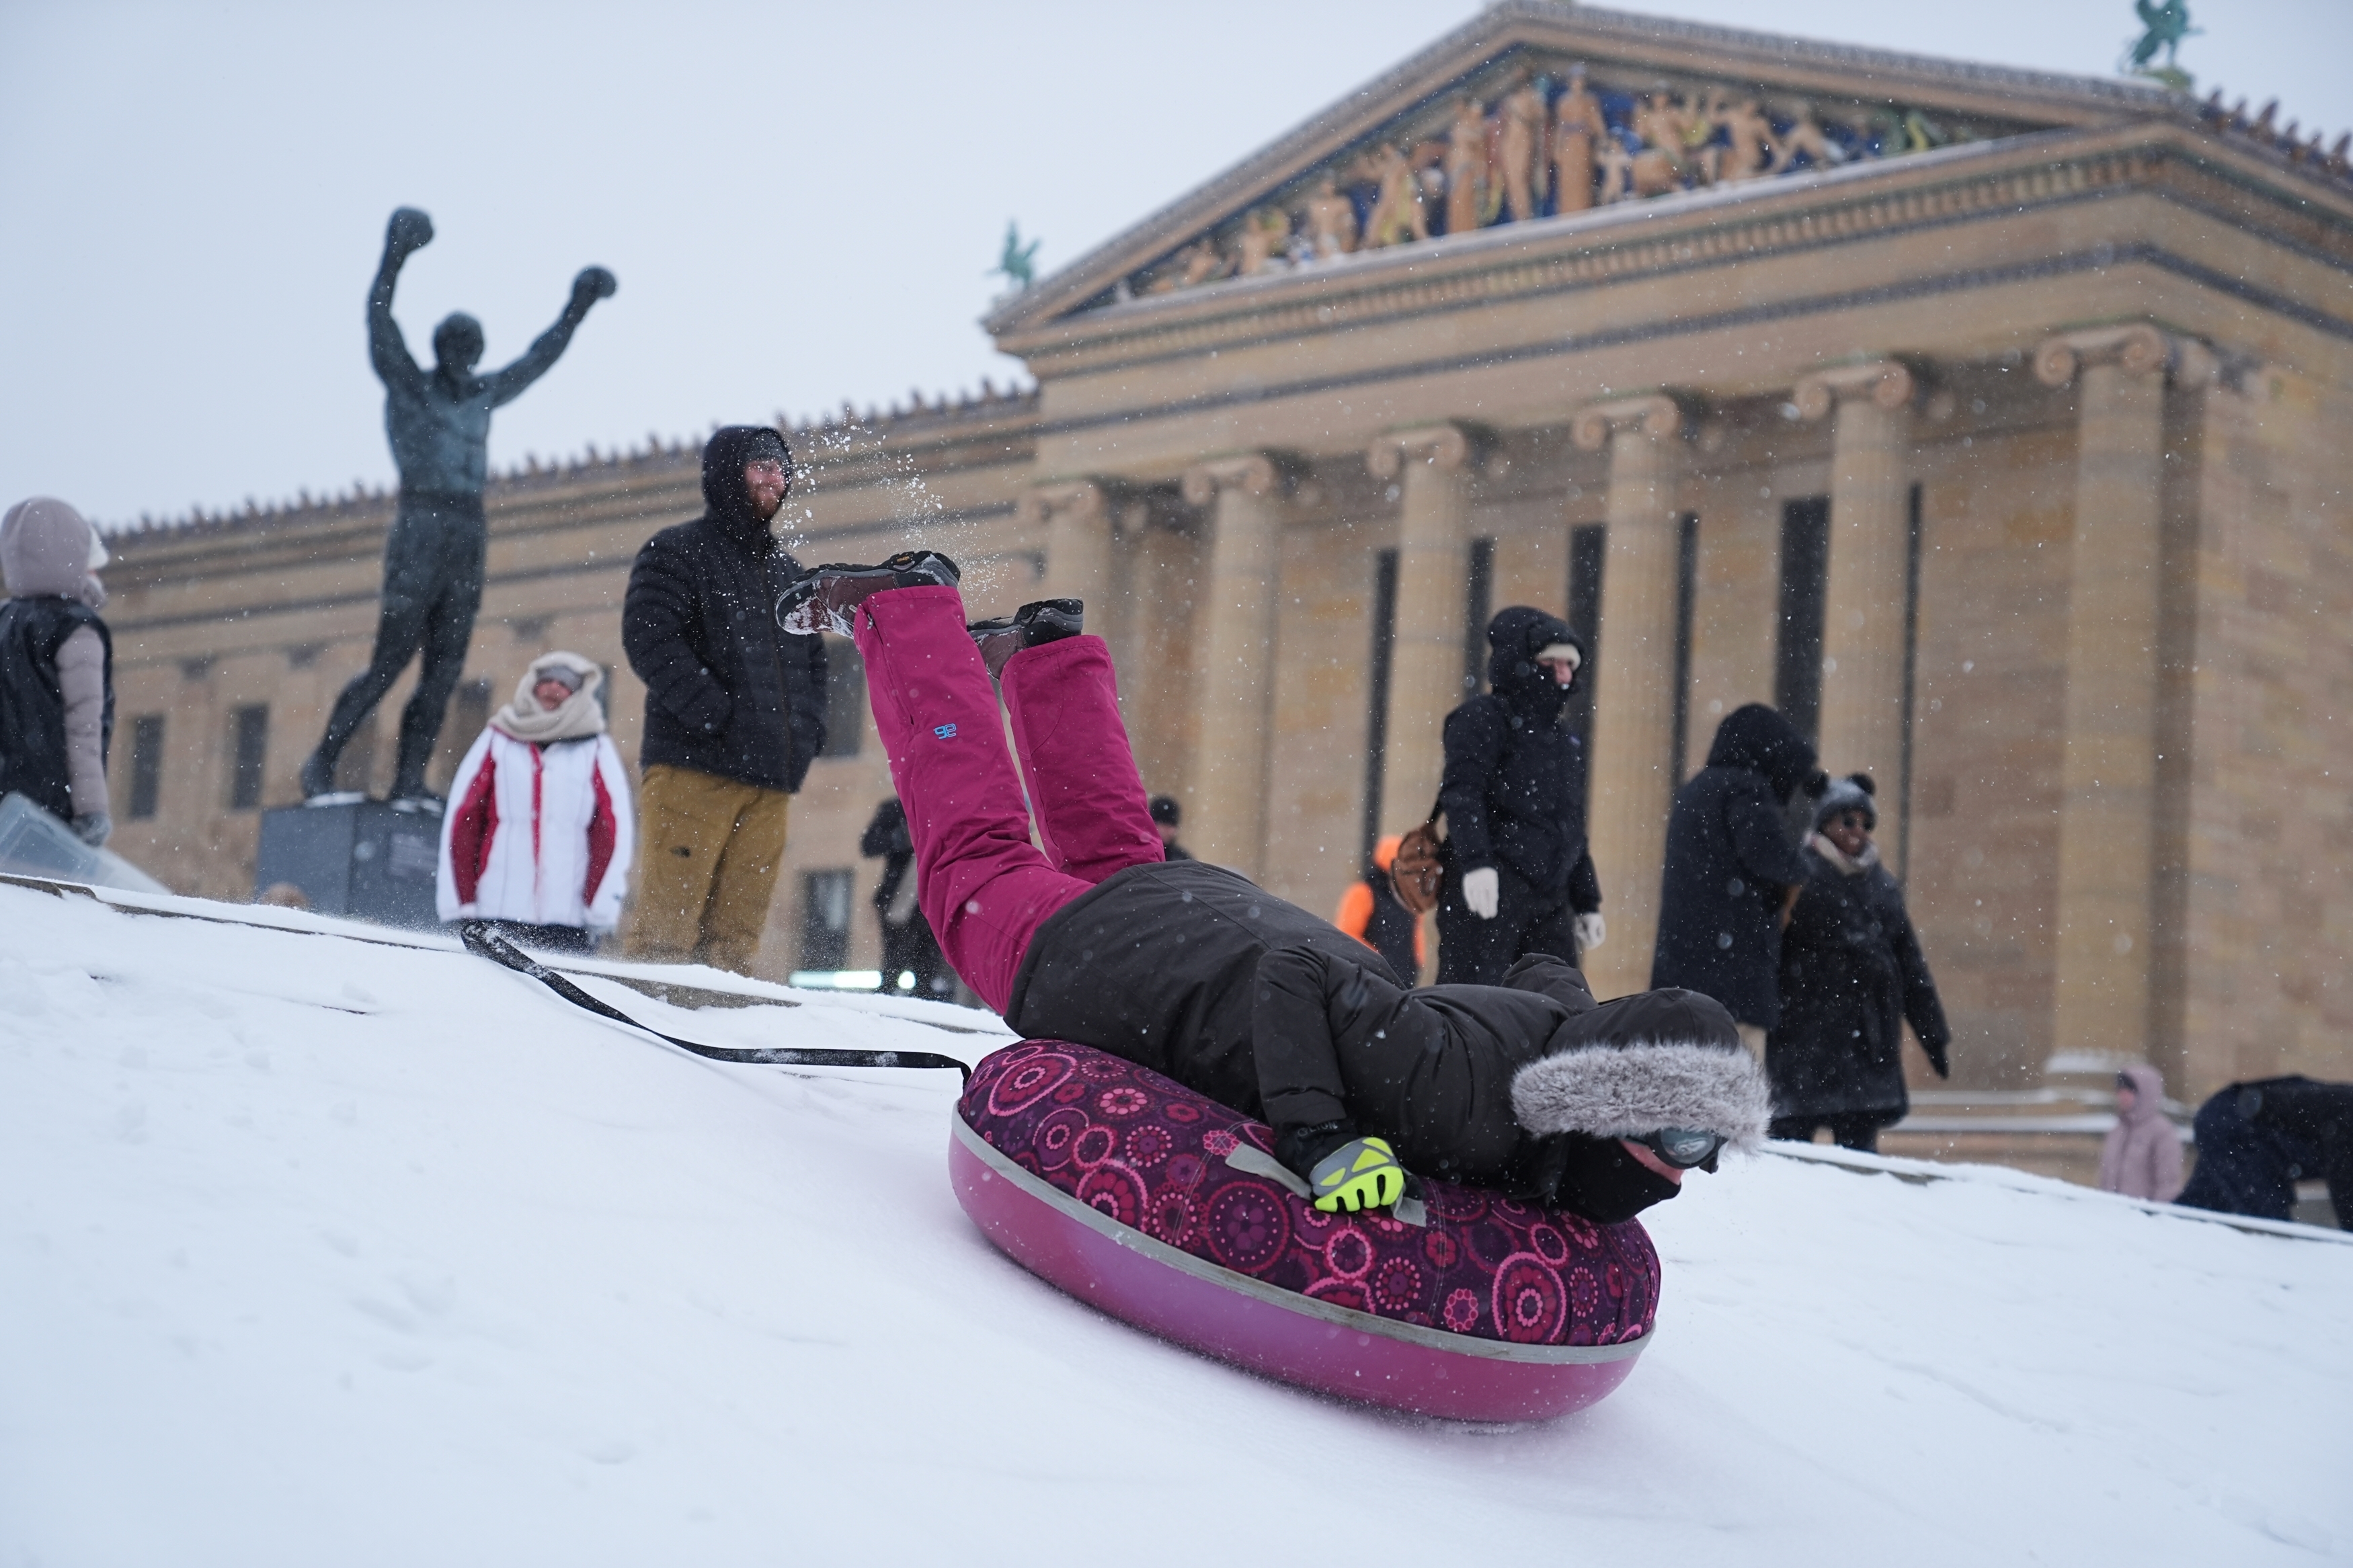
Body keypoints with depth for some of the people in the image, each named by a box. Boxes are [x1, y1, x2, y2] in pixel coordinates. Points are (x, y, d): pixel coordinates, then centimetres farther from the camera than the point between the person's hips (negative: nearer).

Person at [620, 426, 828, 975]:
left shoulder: (787, 571, 25)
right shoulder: (676, 551, 3)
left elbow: (813, 657, 30)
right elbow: (650, 638, -10)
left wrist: (808, 731, 11)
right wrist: (717, 715, -17)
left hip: (769, 778, 6)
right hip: (694, 766, -6)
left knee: (738, 922, 2)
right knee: (670, 908, -11)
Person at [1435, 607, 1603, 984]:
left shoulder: (1561, 736, 24)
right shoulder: (1484, 718, -2)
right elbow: (1461, 791, -17)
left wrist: (1587, 903, 25)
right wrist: (1475, 861, -32)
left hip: (1549, 902, 8)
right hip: (1488, 890, -8)